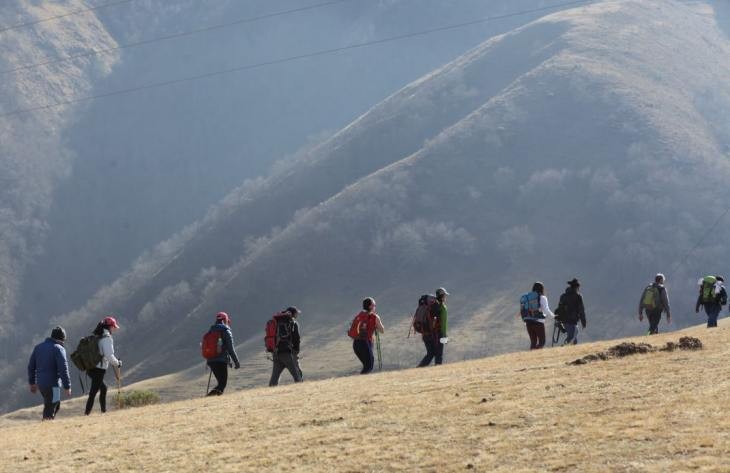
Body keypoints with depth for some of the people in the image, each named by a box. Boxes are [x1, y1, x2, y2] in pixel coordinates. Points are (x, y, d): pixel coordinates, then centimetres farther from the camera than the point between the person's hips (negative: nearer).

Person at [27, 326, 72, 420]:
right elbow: (63, 369, -16)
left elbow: (31, 366, 16)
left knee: (56, 404, 23)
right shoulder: (58, 349, -11)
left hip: (40, 383, 8)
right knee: (50, 409, -3)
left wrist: (32, 382, 24)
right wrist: (67, 386, -12)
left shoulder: (38, 347, 11)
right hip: (52, 384, -8)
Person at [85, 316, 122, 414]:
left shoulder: (96, 337, 13)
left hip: (91, 368, 8)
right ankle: (87, 413, -8)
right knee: (93, 393, -6)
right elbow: (109, 355, -20)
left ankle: (103, 411, 28)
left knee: (103, 388, 23)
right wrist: (117, 363, -3)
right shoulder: (107, 338, -12)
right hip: (99, 369, -8)